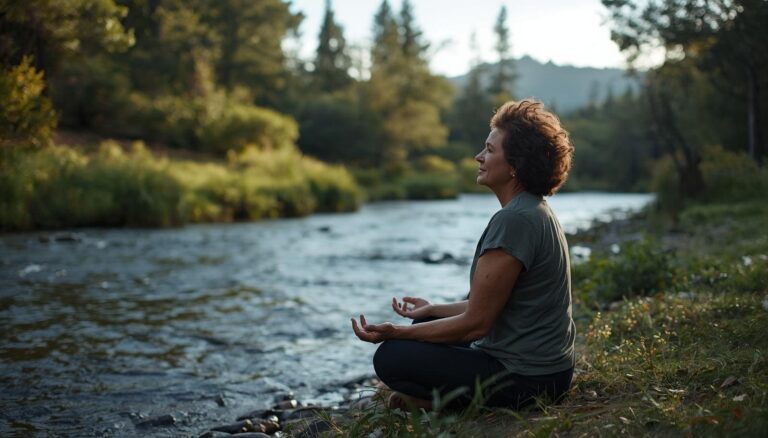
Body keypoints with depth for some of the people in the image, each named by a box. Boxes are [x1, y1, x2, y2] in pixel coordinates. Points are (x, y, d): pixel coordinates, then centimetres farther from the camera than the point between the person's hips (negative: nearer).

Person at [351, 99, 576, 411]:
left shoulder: (514, 220, -23)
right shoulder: (536, 210, 9)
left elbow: (476, 323, -21)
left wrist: (396, 333, -14)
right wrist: (433, 310, 24)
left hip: (525, 377, -10)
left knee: (390, 357, -10)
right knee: (426, 323, 23)